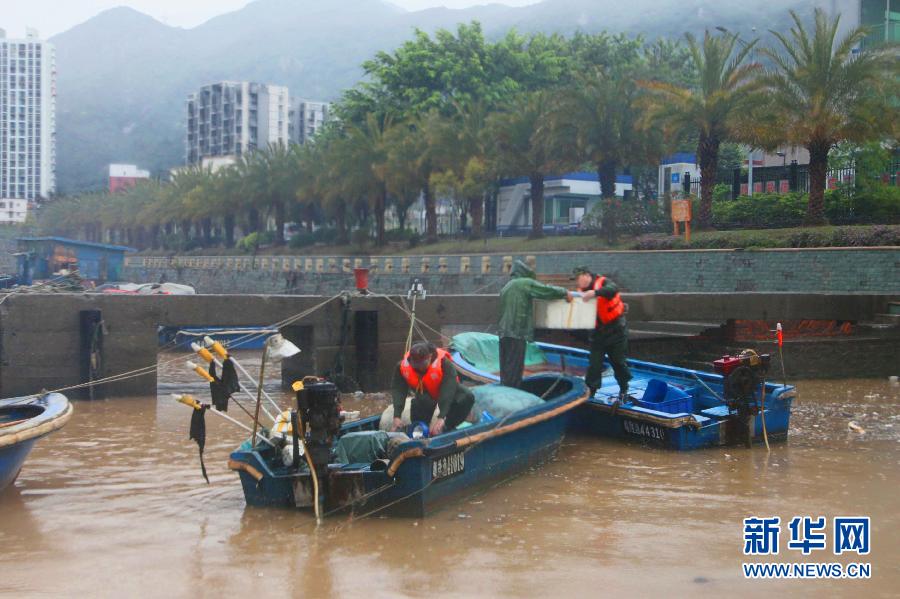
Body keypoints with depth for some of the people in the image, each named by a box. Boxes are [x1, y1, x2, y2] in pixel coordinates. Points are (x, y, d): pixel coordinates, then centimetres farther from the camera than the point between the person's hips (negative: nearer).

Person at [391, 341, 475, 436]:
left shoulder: (444, 364, -37)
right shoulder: (403, 366, -27)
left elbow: (448, 391, -42)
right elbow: (398, 391, -25)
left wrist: (441, 418, -50)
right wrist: (397, 416, -36)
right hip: (424, 392, 1)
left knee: (467, 397, -28)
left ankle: (447, 428, -15)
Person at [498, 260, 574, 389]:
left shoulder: (506, 287, 22)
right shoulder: (526, 283, -1)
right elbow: (548, 291, -3)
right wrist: (564, 293, 12)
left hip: (504, 332, 8)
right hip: (517, 332, -8)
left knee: (506, 369, 11)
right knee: (514, 370, -7)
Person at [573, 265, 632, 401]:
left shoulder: (603, 282, -13)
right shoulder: (582, 291, 4)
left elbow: (613, 289, -35)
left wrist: (595, 293, -48)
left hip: (616, 329, -5)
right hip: (598, 330, 5)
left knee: (617, 360, 6)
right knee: (594, 362, 1)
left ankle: (624, 390, 22)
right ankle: (590, 390, 5)